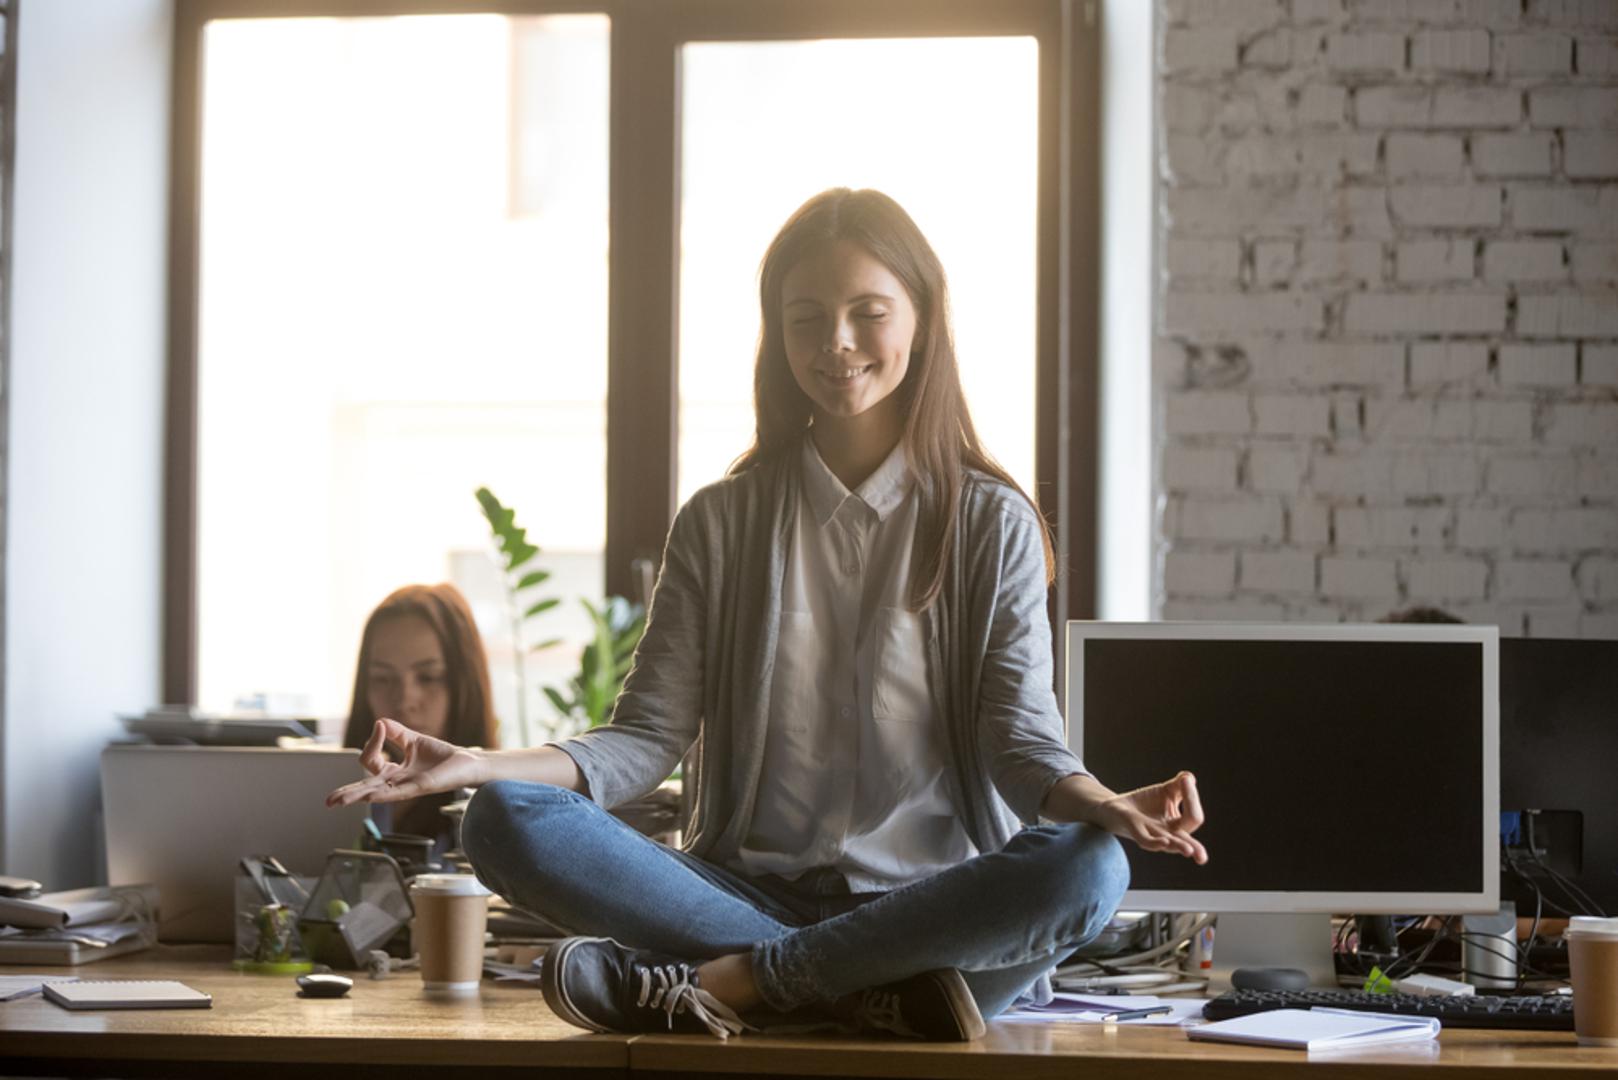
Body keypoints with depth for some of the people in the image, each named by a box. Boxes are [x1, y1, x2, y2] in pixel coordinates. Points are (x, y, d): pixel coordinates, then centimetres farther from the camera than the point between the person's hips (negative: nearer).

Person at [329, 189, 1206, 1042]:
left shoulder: (992, 523, 8)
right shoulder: (720, 525, 12)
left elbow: (1021, 734, -2)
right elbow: (649, 736, 5)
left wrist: (1106, 806, -25)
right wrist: (479, 765, -12)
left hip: (930, 905, -1)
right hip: (750, 894, 2)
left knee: (1087, 869, -34)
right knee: (504, 821, -23)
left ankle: (729, 980, -27)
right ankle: (882, 991, -30)